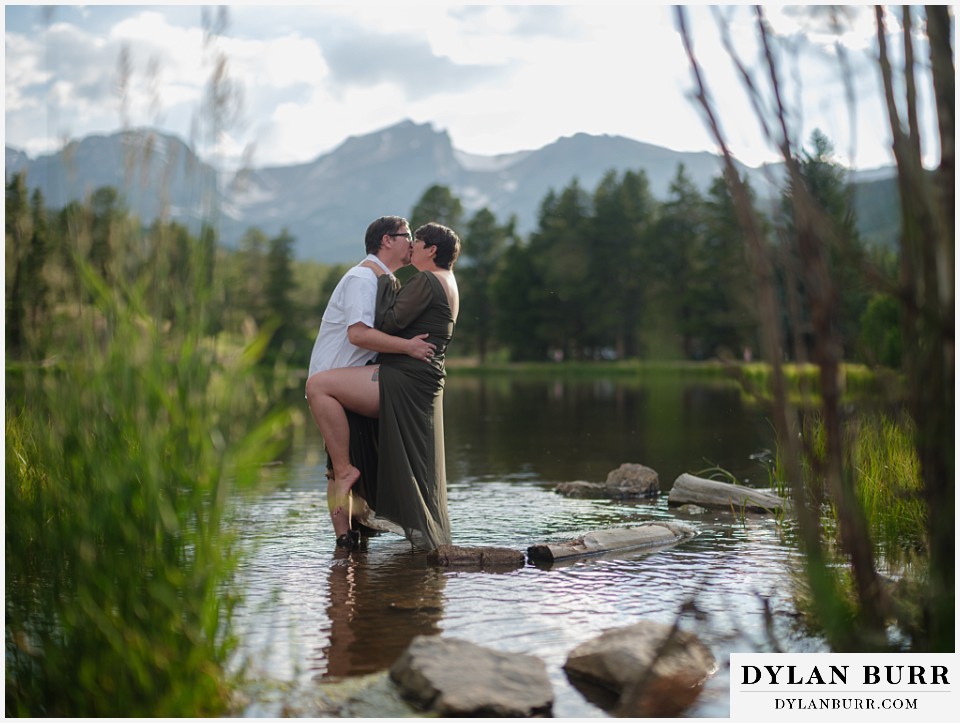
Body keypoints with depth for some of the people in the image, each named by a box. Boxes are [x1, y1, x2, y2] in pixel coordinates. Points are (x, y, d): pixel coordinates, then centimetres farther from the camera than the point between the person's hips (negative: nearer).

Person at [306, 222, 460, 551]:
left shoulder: (427, 280, -8)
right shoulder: (447, 282, 23)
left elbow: (389, 321, -16)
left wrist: (383, 281, -1)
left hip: (403, 381, -11)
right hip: (422, 386, 11)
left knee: (318, 385, -17)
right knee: (414, 477, 18)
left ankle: (343, 470, -14)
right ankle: (431, 541, 21)